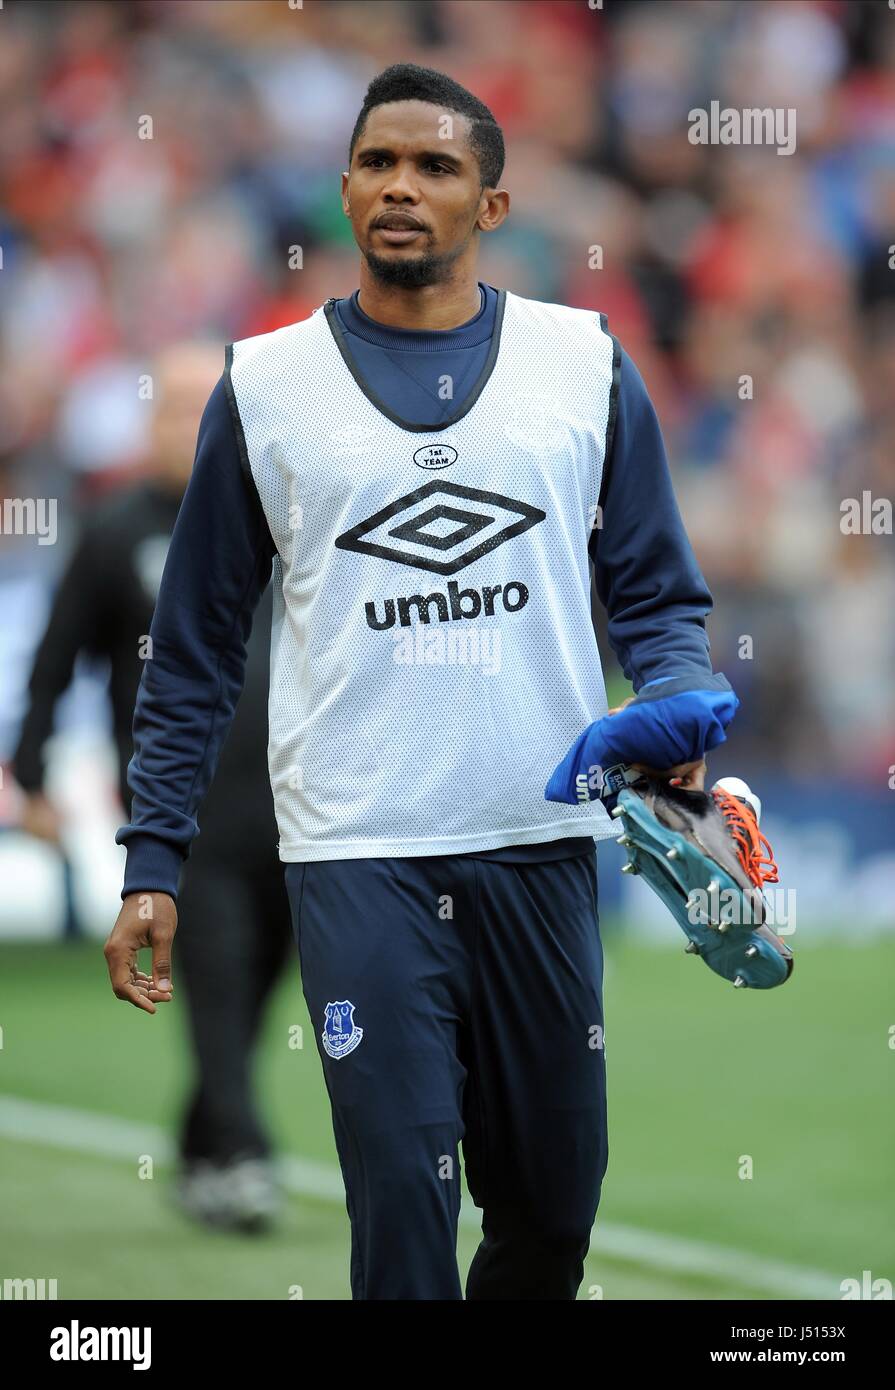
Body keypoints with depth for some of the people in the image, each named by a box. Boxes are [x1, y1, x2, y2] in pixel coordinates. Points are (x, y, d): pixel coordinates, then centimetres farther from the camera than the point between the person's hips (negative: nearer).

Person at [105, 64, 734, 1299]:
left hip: (542, 839, 2)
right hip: (358, 857, -2)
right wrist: (152, 863, 3)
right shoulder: (266, 387, 4)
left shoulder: (586, 365, 6)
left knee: (554, 1201, 8)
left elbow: (657, 592, 9)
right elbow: (196, 649, 8)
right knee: (403, 1199, -9)